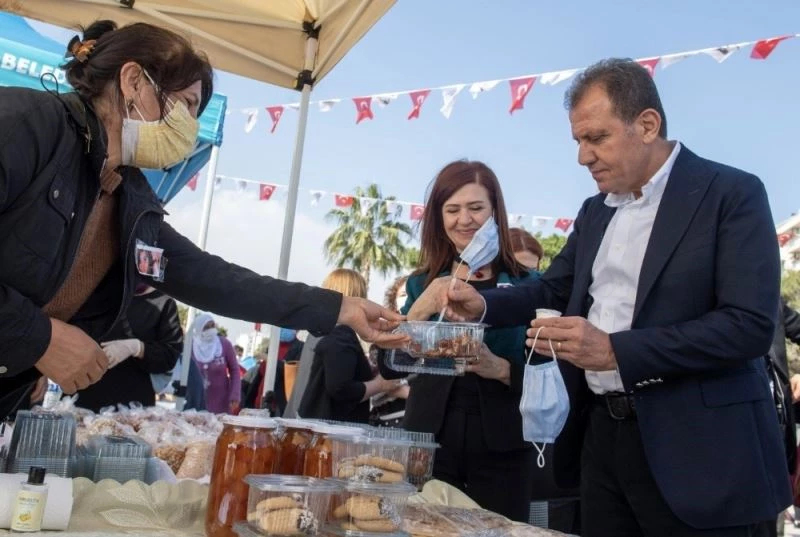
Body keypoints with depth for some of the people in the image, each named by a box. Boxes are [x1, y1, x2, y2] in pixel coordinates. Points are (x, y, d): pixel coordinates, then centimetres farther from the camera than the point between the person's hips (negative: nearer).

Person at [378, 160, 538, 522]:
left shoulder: (525, 285, -1)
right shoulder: (422, 284, 6)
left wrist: (501, 369, -21)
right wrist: (420, 310, -14)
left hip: (501, 447, -1)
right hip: (429, 439, 2)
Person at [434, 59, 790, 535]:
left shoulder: (731, 193, -9)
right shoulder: (594, 212, 12)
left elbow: (751, 325, -18)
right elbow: (554, 290, 20)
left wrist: (615, 350, -23)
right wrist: (484, 304, 0)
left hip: (696, 449, -6)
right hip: (601, 435, 6)